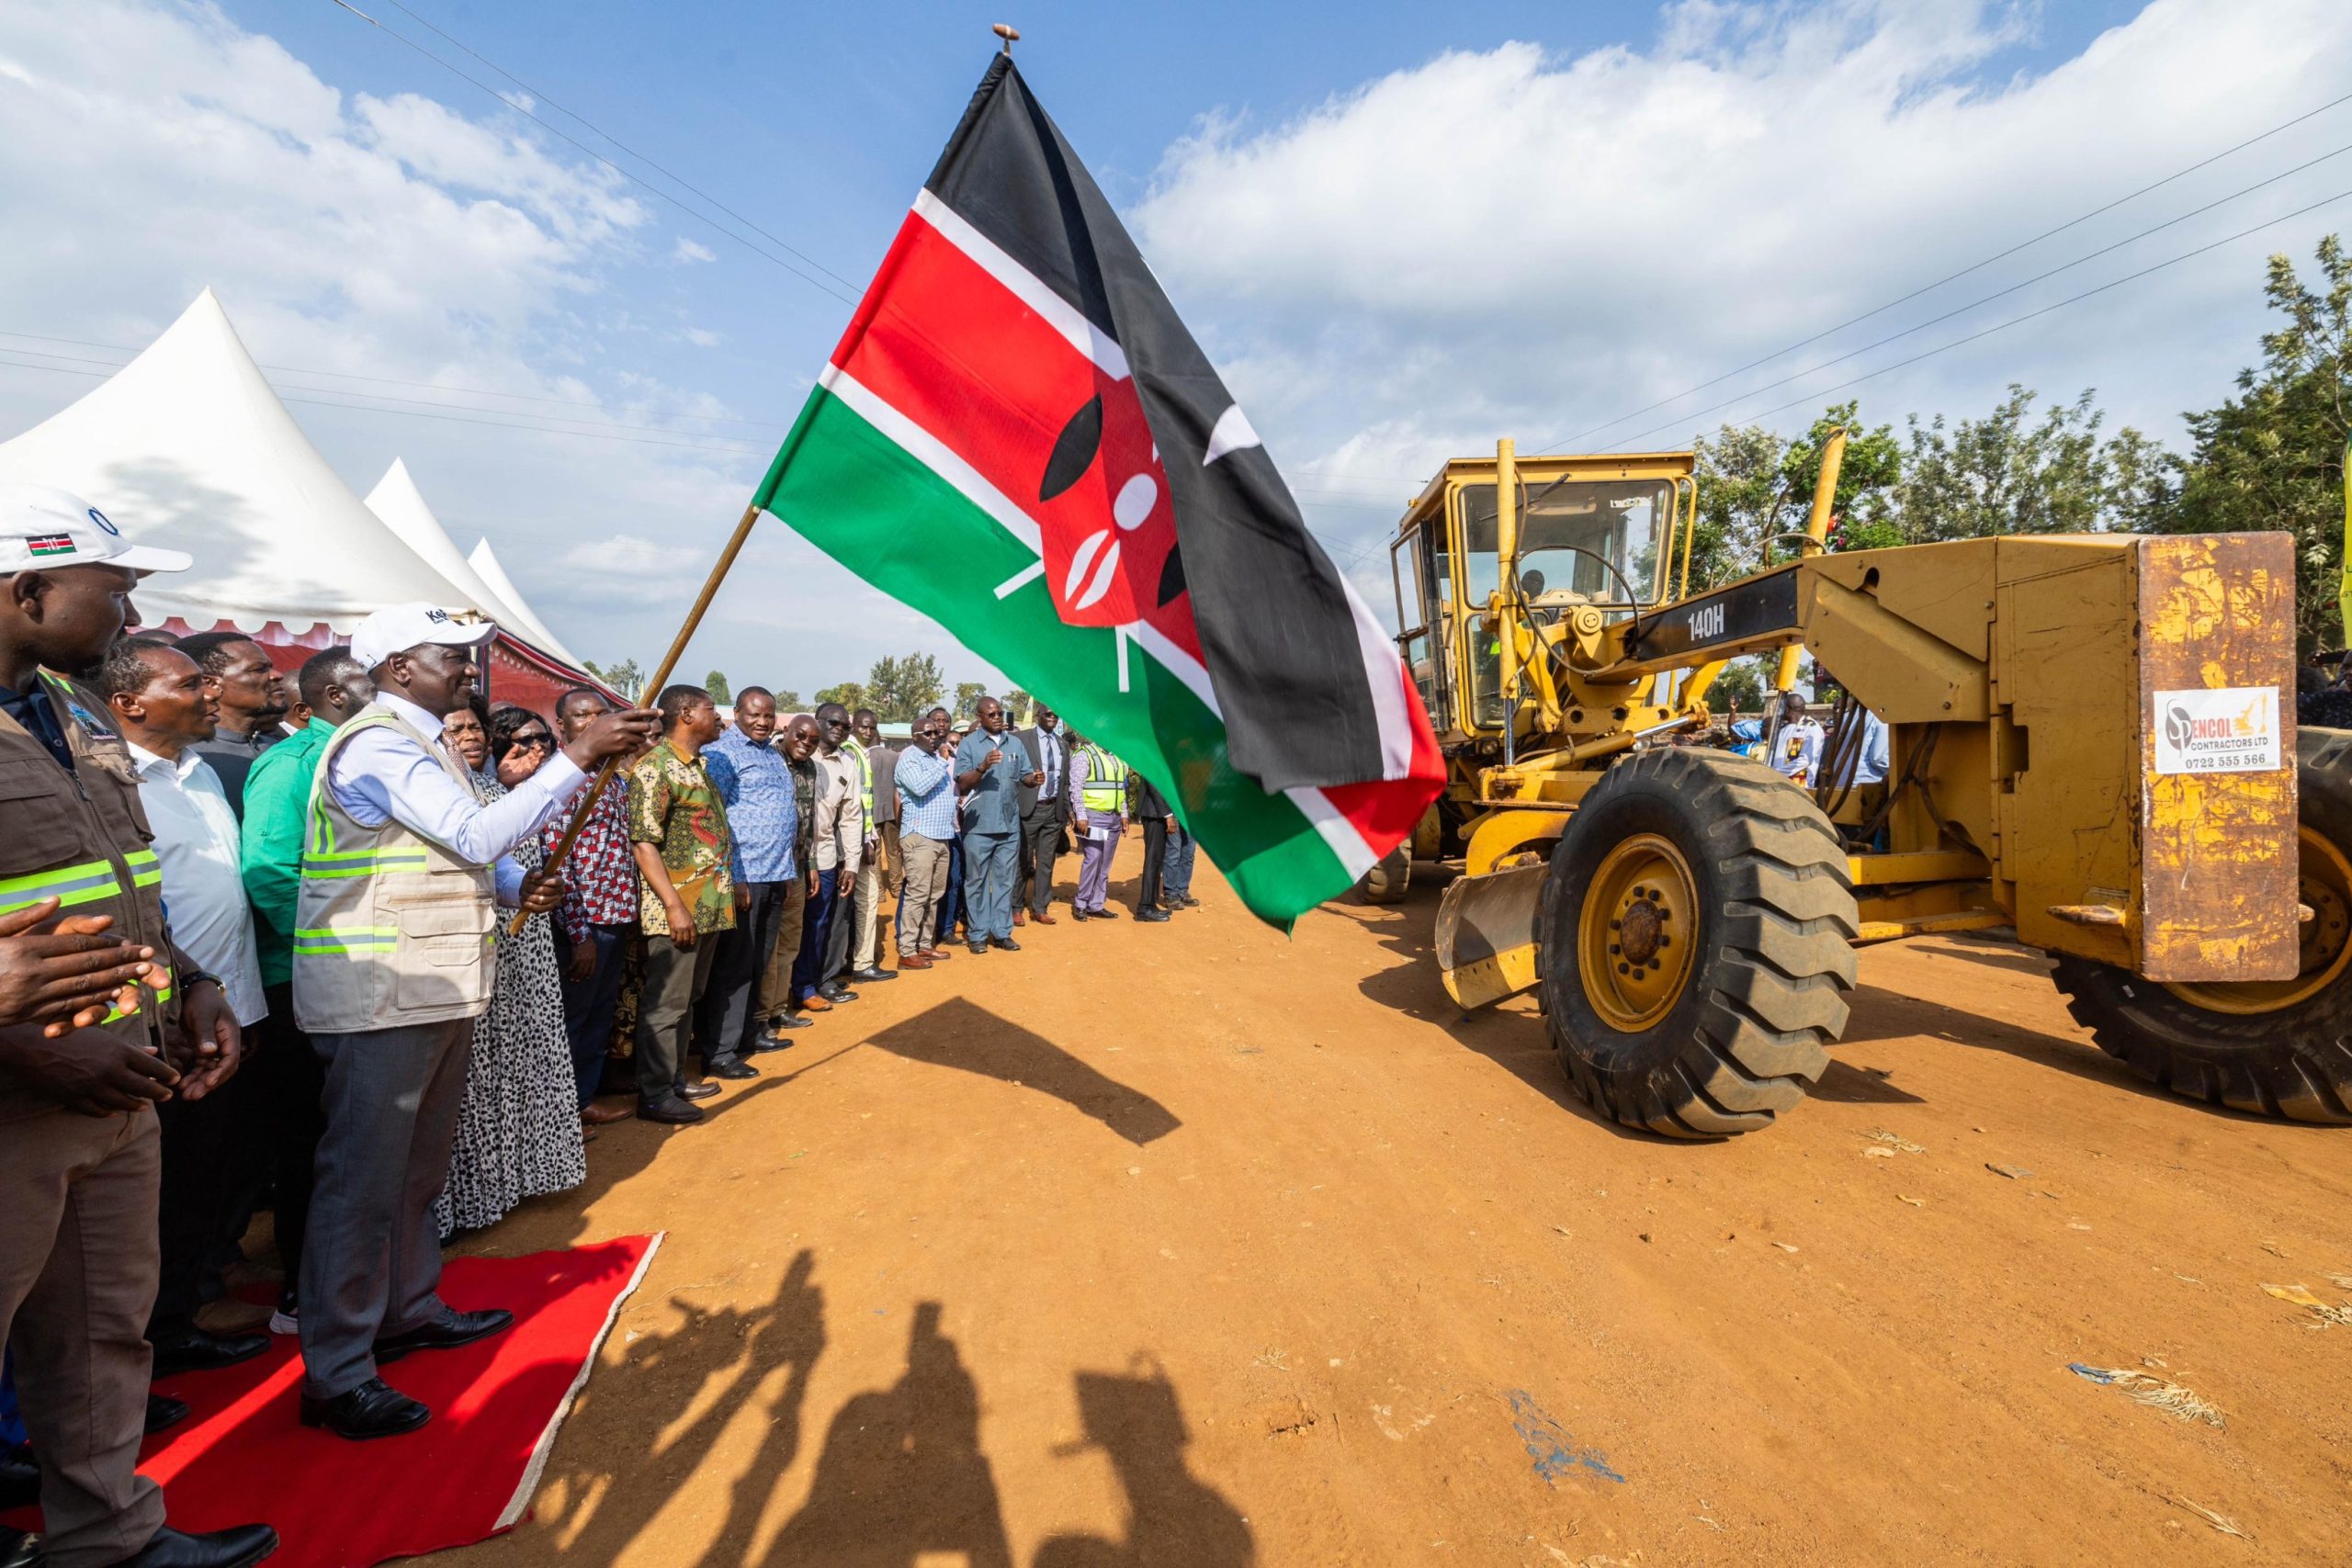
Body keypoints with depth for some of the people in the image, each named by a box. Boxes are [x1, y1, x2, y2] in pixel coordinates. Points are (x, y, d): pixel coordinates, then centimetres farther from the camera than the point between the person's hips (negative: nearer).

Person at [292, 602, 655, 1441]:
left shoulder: (423, 742, 17)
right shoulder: (377, 744, -15)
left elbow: (457, 851, 21)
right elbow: (480, 835, -24)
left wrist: (519, 884, 0)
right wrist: (579, 755, -26)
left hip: (437, 987, 10)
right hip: (382, 994, -10)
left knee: (419, 1167, 20)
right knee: (362, 1179, -1)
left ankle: (409, 1309, 36)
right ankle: (335, 1373, 10)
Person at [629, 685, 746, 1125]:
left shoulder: (698, 765, 15)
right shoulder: (655, 768, -14)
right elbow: (644, 842, -19)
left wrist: (728, 884, 19)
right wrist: (674, 907, -22)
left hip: (709, 905, 9)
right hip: (678, 909, -9)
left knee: (687, 999, 16)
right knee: (665, 1003, -1)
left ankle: (675, 1079, 27)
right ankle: (654, 1094, 9)